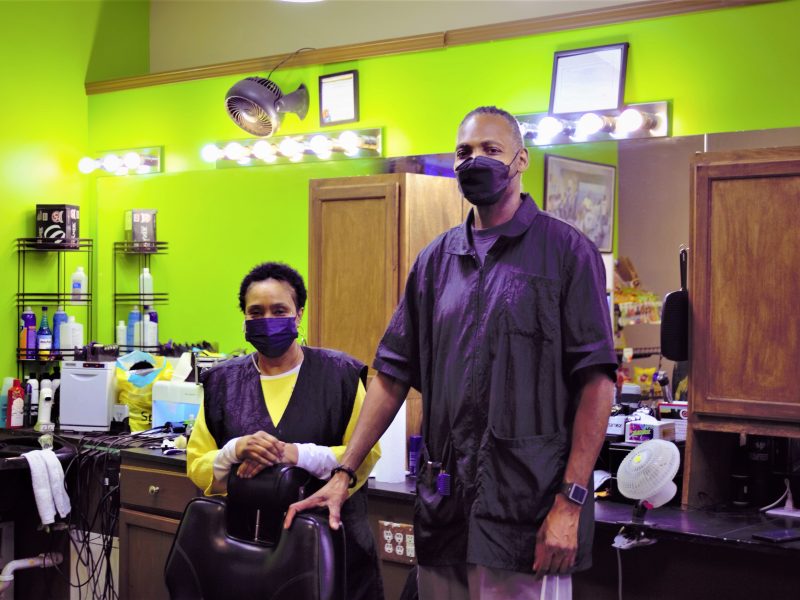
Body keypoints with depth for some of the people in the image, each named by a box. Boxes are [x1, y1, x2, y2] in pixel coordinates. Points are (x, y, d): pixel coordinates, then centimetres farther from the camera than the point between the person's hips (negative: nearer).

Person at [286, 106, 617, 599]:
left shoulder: (566, 251, -2)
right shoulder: (437, 259, 13)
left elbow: (596, 381, -8)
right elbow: (393, 375, 15)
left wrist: (570, 503, -15)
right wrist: (343, 473, 8)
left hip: (526, 513, -5)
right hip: (442, 507, 5)